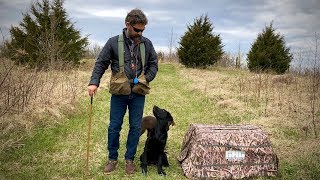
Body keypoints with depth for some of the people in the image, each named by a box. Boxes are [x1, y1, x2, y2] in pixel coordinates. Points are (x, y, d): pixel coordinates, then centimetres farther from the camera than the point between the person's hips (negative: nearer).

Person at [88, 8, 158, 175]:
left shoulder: (147, 44, 3)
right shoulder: (113, 42, -3)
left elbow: (153, 64, 12)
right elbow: (101, 63, -1)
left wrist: (146, 79, -3)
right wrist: (94, 82, -13)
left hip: (138, 94, 2)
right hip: (119, 93, -1)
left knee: (135, 127, 8)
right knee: (114, 127, 7)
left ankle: (129, 159, 25)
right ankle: (112, 158, 26)